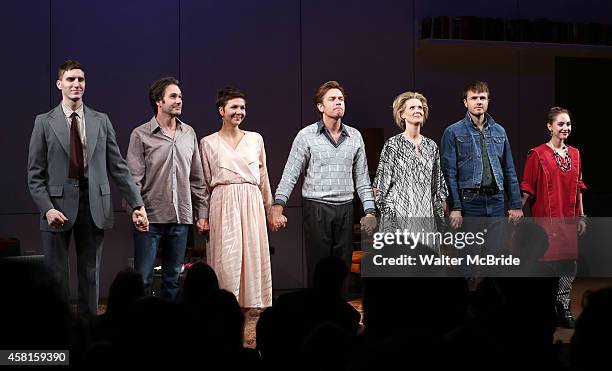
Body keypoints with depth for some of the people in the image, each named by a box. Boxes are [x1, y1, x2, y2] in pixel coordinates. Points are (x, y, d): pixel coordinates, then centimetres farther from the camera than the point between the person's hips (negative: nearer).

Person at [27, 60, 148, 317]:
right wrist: (47, 208, -12)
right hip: (59, 204, -1)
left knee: (91, 274, 7)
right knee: (56, 276, 3)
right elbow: (35, 174, 1)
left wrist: (136, 204, 1)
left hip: (94, 206, 2)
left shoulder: (101, 121, 8)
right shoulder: (44, 122, 3)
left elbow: (118, 167, 7)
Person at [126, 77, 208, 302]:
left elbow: (197, 179, 14)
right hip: (150, 218, -4)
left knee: (173, 278, 11)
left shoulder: (189, 134, 11)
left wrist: (201, 214, 11)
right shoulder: (141, 135, -2)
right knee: (143, 278, -2)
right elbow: (134, 179, -5)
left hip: (181, 218, 4)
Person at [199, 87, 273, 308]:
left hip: (252, 203, 2)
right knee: (226, 257, -5)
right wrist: (204, 215, 3)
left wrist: (270, 208, 16)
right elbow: (204, 183, 7)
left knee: (253, 254, 2)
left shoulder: (255, 139, 10)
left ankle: (253, 302, 11)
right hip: (223, 204, -2)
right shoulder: (208, 143, 5)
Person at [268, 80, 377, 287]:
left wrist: (370, 210, 7)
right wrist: (277, 206, -15)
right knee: (318, 268, -1)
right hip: (317, 208, -3)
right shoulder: (306, 136, -1)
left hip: (346, 209, 4)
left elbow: (362, 178, 14)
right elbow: (290, 175, -3)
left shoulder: (355, 137, 10)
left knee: (343, 266, 6)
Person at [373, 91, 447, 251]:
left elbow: (438, 184, 18)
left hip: (426, 215, 5)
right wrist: (389, 212, -7)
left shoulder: (431, 146, 13)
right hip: (400, 215, -4)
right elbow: (381, 184, -2)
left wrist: (440, 212, 14)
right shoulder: (393, 144, -2)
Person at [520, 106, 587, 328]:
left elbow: (578, 187, 15)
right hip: (546, 217, -5)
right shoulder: (538, 154, -6)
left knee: (570, 264, 5)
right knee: (546, 264, -1)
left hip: (568, 218, 5)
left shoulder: (574, 154, 10)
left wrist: (582, 216, 13)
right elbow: (527, 188, -4)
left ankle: (563, 309, 17)